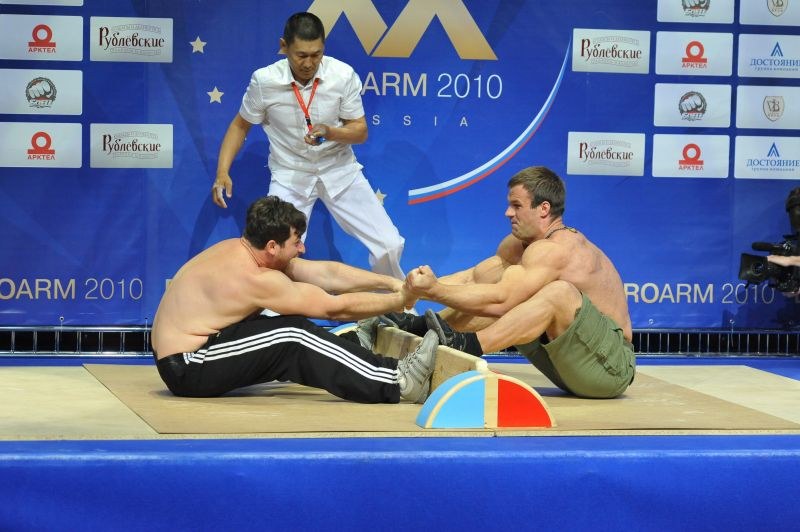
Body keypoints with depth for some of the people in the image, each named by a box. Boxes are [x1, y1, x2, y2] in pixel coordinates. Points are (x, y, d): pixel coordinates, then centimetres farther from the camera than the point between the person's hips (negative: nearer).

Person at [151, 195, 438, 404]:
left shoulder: (240, 250, 4)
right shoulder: (255, 279, -23)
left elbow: (326, 272, 5)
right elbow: (335, 308, -18)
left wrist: (391, 283, 2)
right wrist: (400, 300, -9)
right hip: (186, 369, -10)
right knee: (294, 336, -17)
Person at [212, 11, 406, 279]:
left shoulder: (344, 75, -16)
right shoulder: (264, 80, -16)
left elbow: (360, 132, -8)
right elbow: (240, 126, 1)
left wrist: (329, 132, -29)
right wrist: (222, 172, -11)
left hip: (339, 170, 1)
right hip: (290, 175, -1)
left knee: (390, 246, -4)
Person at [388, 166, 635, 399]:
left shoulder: (554, 250, -21)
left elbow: (500, 302, -28)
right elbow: (472, 277, 7)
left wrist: (434, 291, -27)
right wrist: (420, 287, -7)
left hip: (613, 366, -9)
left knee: (559, 292, -34)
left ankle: (465, 346, -38)